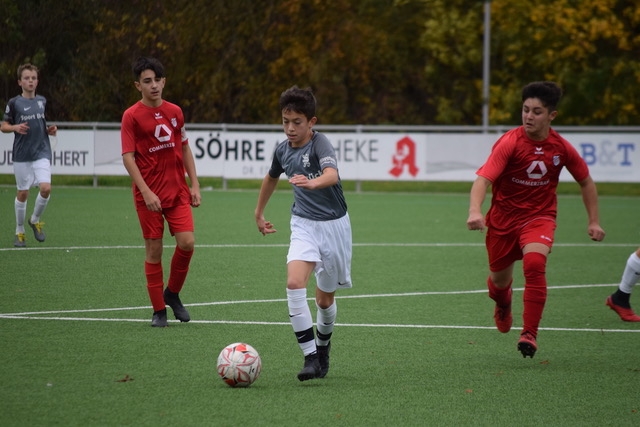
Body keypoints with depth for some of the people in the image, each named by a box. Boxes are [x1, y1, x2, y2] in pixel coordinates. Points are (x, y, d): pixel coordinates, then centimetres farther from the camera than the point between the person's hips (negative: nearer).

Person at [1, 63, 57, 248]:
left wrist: (50, 129, 3)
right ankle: (19, 231, 19)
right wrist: (15, 127, -17)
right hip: (22, 155, -2)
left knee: (45, 188, -14)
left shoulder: (42, 101, 8)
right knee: (23, 192, 3)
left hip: (42, 152, 2)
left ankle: (35, 220, 12)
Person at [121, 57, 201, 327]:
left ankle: (172, 294, 15)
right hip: (149, 195, -4)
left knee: (187, 243, -9)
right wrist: (146, 192, -18)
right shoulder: (132, 116, -6)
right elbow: (128, 157, -10)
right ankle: (159, 310, 12)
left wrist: (194, 185, 9)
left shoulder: (175, 112, 8)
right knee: (154, 250, 0)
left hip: (177, 191, 4)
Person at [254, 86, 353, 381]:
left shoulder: (320, 143, -16)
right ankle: (310, 356, -22)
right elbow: (271, 178, 24)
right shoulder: (283, 150, 1)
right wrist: (259, 213, 33)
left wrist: (312, 183, -58)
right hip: (304, 225, 3)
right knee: (294, 283, -22)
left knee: (325, 297, 8)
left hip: (334, 225, -3)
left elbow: (332, 174, -37)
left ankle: (323, 346, 38)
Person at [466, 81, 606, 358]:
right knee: (499, 278, 15)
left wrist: (594, 221, 6)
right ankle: (502, 305, 55)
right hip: (503, 218, 0)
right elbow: (483, 179, -30)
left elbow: (586, 182, 11)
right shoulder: (509, 143, -18)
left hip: (540, 216, 0)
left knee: (534, 263, -29)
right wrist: (475, 211, -48)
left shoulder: (561, 148, -7)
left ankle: (529, 334, -24)